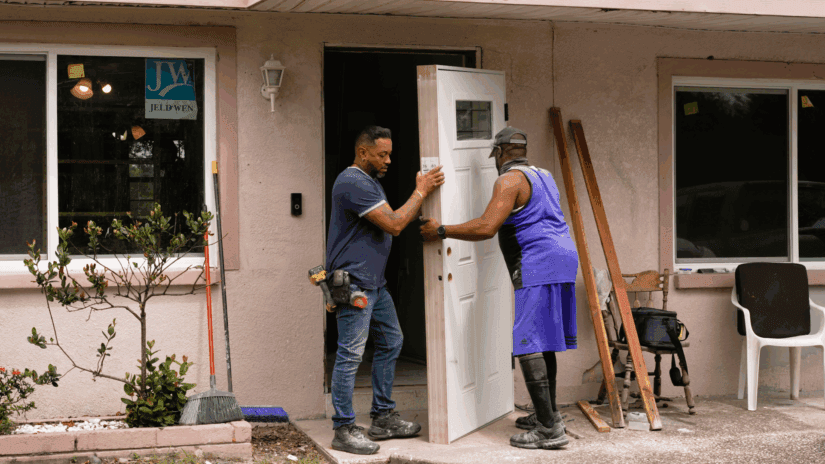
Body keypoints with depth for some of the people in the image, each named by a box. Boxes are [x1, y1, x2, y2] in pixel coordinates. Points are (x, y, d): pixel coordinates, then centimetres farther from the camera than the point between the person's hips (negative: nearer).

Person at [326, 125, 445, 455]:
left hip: (374, 283, 11)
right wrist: (421, 192, -12)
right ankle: (344, 430, -2)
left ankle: (382, 418, 24)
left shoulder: (370, 181, 19)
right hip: (353, 282, -11)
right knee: (350, 354, -7)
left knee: (391, 343, 15)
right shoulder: (353, 183, -16)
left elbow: (397, 220, 20)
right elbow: (393, 224, -19)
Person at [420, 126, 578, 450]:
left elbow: (486, 228, -20)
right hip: (562, 260, 10)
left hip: (538, 266, -10)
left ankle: (549, 429, -13)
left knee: (528, 344, -10)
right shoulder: (543, 177, 21)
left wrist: (442, 231, -10)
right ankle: (547, 416, 25)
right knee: (542, 341, 18)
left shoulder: (510, 180, -8)